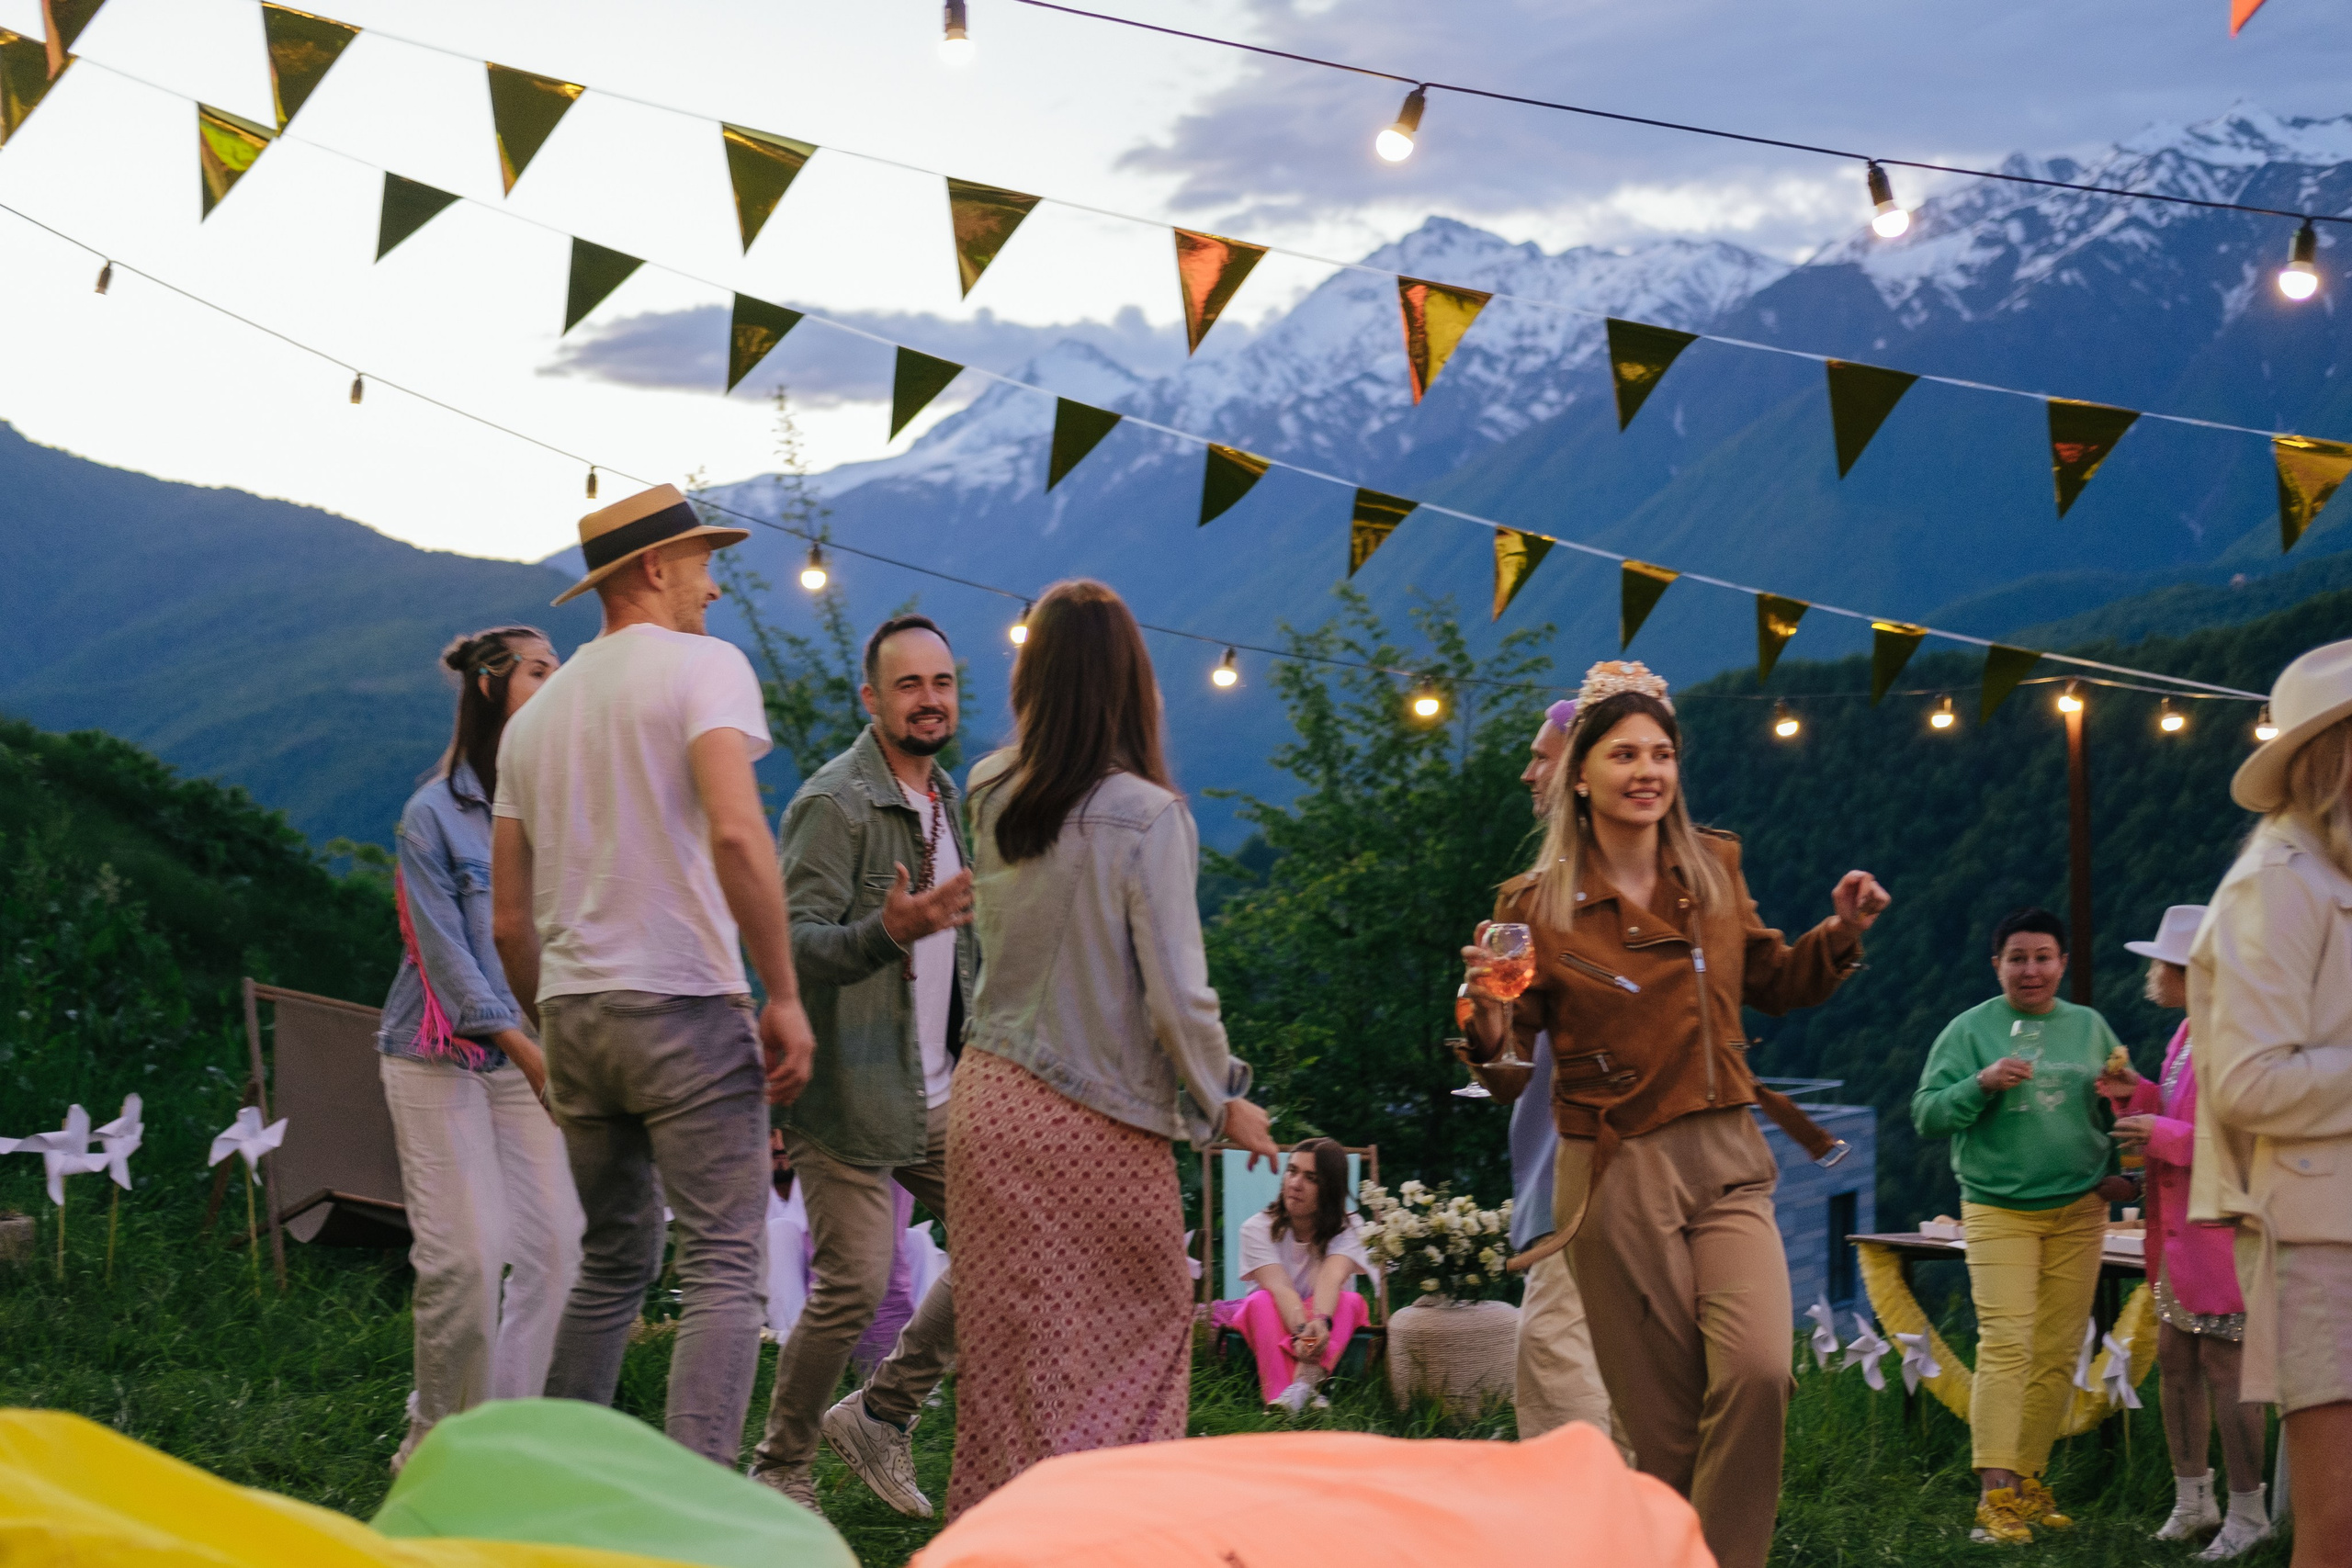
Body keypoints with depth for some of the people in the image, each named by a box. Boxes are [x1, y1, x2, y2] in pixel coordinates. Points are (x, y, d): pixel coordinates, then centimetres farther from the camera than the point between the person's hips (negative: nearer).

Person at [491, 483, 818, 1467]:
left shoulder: (535, 713, 17)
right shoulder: (702, 665, -3)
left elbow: (510, 920, 17)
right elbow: (736, 833, -19)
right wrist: (785, 996, -15)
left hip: (573, 1012, 7)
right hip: (685, 1006, -7)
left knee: (613, 1260, 18)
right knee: (724, 1268, -7)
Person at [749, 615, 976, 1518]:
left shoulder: (949, 801, 14)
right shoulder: (834, 803, -13)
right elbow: (798, 942, -22)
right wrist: (888, 931, -39)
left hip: (935, 1090, 8)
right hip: (850, 1091, -8)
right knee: (853, 1285, -9)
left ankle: (883, 1413, 16)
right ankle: (780, 1469, 10)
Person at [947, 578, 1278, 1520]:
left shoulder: (991, 797, 1)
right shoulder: (1145, 816, -15)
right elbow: (1176, 993, -14)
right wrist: (1224, 1101, 1)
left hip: (987, 1102, 5)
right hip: (1097, 1123, -5)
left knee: (1005, 1348, 12)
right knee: (1142, 1334, 9)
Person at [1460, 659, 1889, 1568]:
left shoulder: (1715, 871, 7)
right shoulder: (1539, 907, -2)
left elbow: (1772, 984, 22)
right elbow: (1508, 1057, 2)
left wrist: (1842, 934, 4)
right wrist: (1488, 1020, -21)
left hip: (1727, 1164, 2)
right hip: (1617, 1177, -2)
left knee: (1757, 1373, -19)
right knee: (1664, 1423, 0)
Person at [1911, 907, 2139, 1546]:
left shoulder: (2090, 1027, 11)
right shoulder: (1970, 1030, 1)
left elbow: (2119, 1106, 18)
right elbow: (1926, 1114, -4)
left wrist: (2120, 1170, 4)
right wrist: (1982, 1084, -19)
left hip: (2078, 1212, 4)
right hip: (1997, 1211, -4)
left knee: (2058, 1353, 2)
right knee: (2005, 1344, -14)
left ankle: (2029, 1480, 11)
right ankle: (1995, 1494, -17)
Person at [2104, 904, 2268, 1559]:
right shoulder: (2186, 1035, 14)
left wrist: (2166, 1136, -21)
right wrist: (2140, 1094, 7)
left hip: (2219, 1233, -10)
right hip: (2178, 1235, 10)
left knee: (2223, 1369, -5)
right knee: (2175, 1362, 12)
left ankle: (2248, 1512, 3)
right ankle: (2192, 1499, 21)